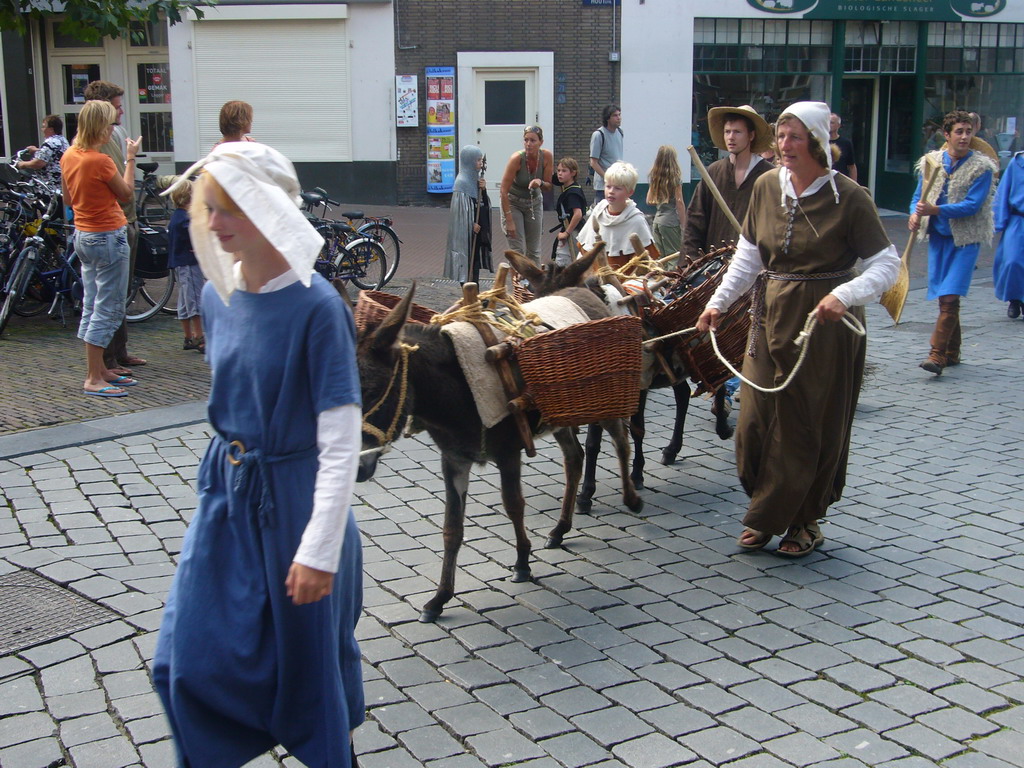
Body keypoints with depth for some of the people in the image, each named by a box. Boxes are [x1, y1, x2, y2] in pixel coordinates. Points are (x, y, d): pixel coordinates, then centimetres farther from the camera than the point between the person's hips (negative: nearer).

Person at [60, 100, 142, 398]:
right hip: (108, 237, -9)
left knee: (92, 306, 15)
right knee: (108, 309, -3)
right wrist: (130, 158, 1)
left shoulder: (69, 156, 5)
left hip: (83, 235, 9)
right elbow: (126, 193, -7)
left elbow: (68, 198, 15)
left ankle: (100, 369, 24)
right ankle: (93, 379, -2)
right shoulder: (100, 161, -21)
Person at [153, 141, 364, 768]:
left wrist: (320, 550, -22)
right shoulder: (219, 297, 0)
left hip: (293, 498, -6)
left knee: (308, 655, 11)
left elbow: (341, 443, -21)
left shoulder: (315, 306, -21)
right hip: (227, 492, 6)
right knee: (190, 655, 9)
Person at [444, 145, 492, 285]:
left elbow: (483, 204, 15)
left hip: (478, 228, 8)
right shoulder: (462, 181, -14)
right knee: (468, 262, -3)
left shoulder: (476, 178, 12)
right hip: (467, 230, -8)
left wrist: (483, 190, -2)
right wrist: (472, 224, -17)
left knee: (476, 261, 11)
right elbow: (460, 208, -18)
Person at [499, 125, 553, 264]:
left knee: (534, 251, 8)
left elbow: (549, 185, -5)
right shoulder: (517, 158, -27)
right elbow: (504, 191, -25)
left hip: (535, 202, 4)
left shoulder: (546, 156, -16)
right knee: (518, 251, -11)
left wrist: (540, 183, -30)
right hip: (513, 202, -4)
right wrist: (509, 220, -27)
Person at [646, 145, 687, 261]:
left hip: (657, 220, 6)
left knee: (660, 257, 10)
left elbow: (649, 201, 13)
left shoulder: (654, 177, 7)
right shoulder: (675, 177, -9)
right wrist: (683, 225, -6)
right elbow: (679, 202, -10)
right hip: (671, 221, -6)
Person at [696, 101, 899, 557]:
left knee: (811, 424, 4)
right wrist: (718, 303, 6)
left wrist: (845, 295, -27)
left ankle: (805, 523, 21)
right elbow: (748, 256, 12)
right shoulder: (767, 186, 4)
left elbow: (887, 264, -11)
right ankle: (766, 515, 23)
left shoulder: (848, 197, -11)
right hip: (771, 315, 5)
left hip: (825, 322, -5)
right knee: (757, 417, 4)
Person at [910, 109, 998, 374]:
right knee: (942, 295, 9)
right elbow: (919, 197, 10)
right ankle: (952, 352, 22)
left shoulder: (982, 167, -8)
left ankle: (938, 354, -13)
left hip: (965, 238, -4)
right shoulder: (931, 161, 4)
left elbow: (973, 205, -16)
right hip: (938, 236, 4)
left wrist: (935, 209, -26)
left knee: (950, 296, -13)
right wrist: (915, 214, -13)